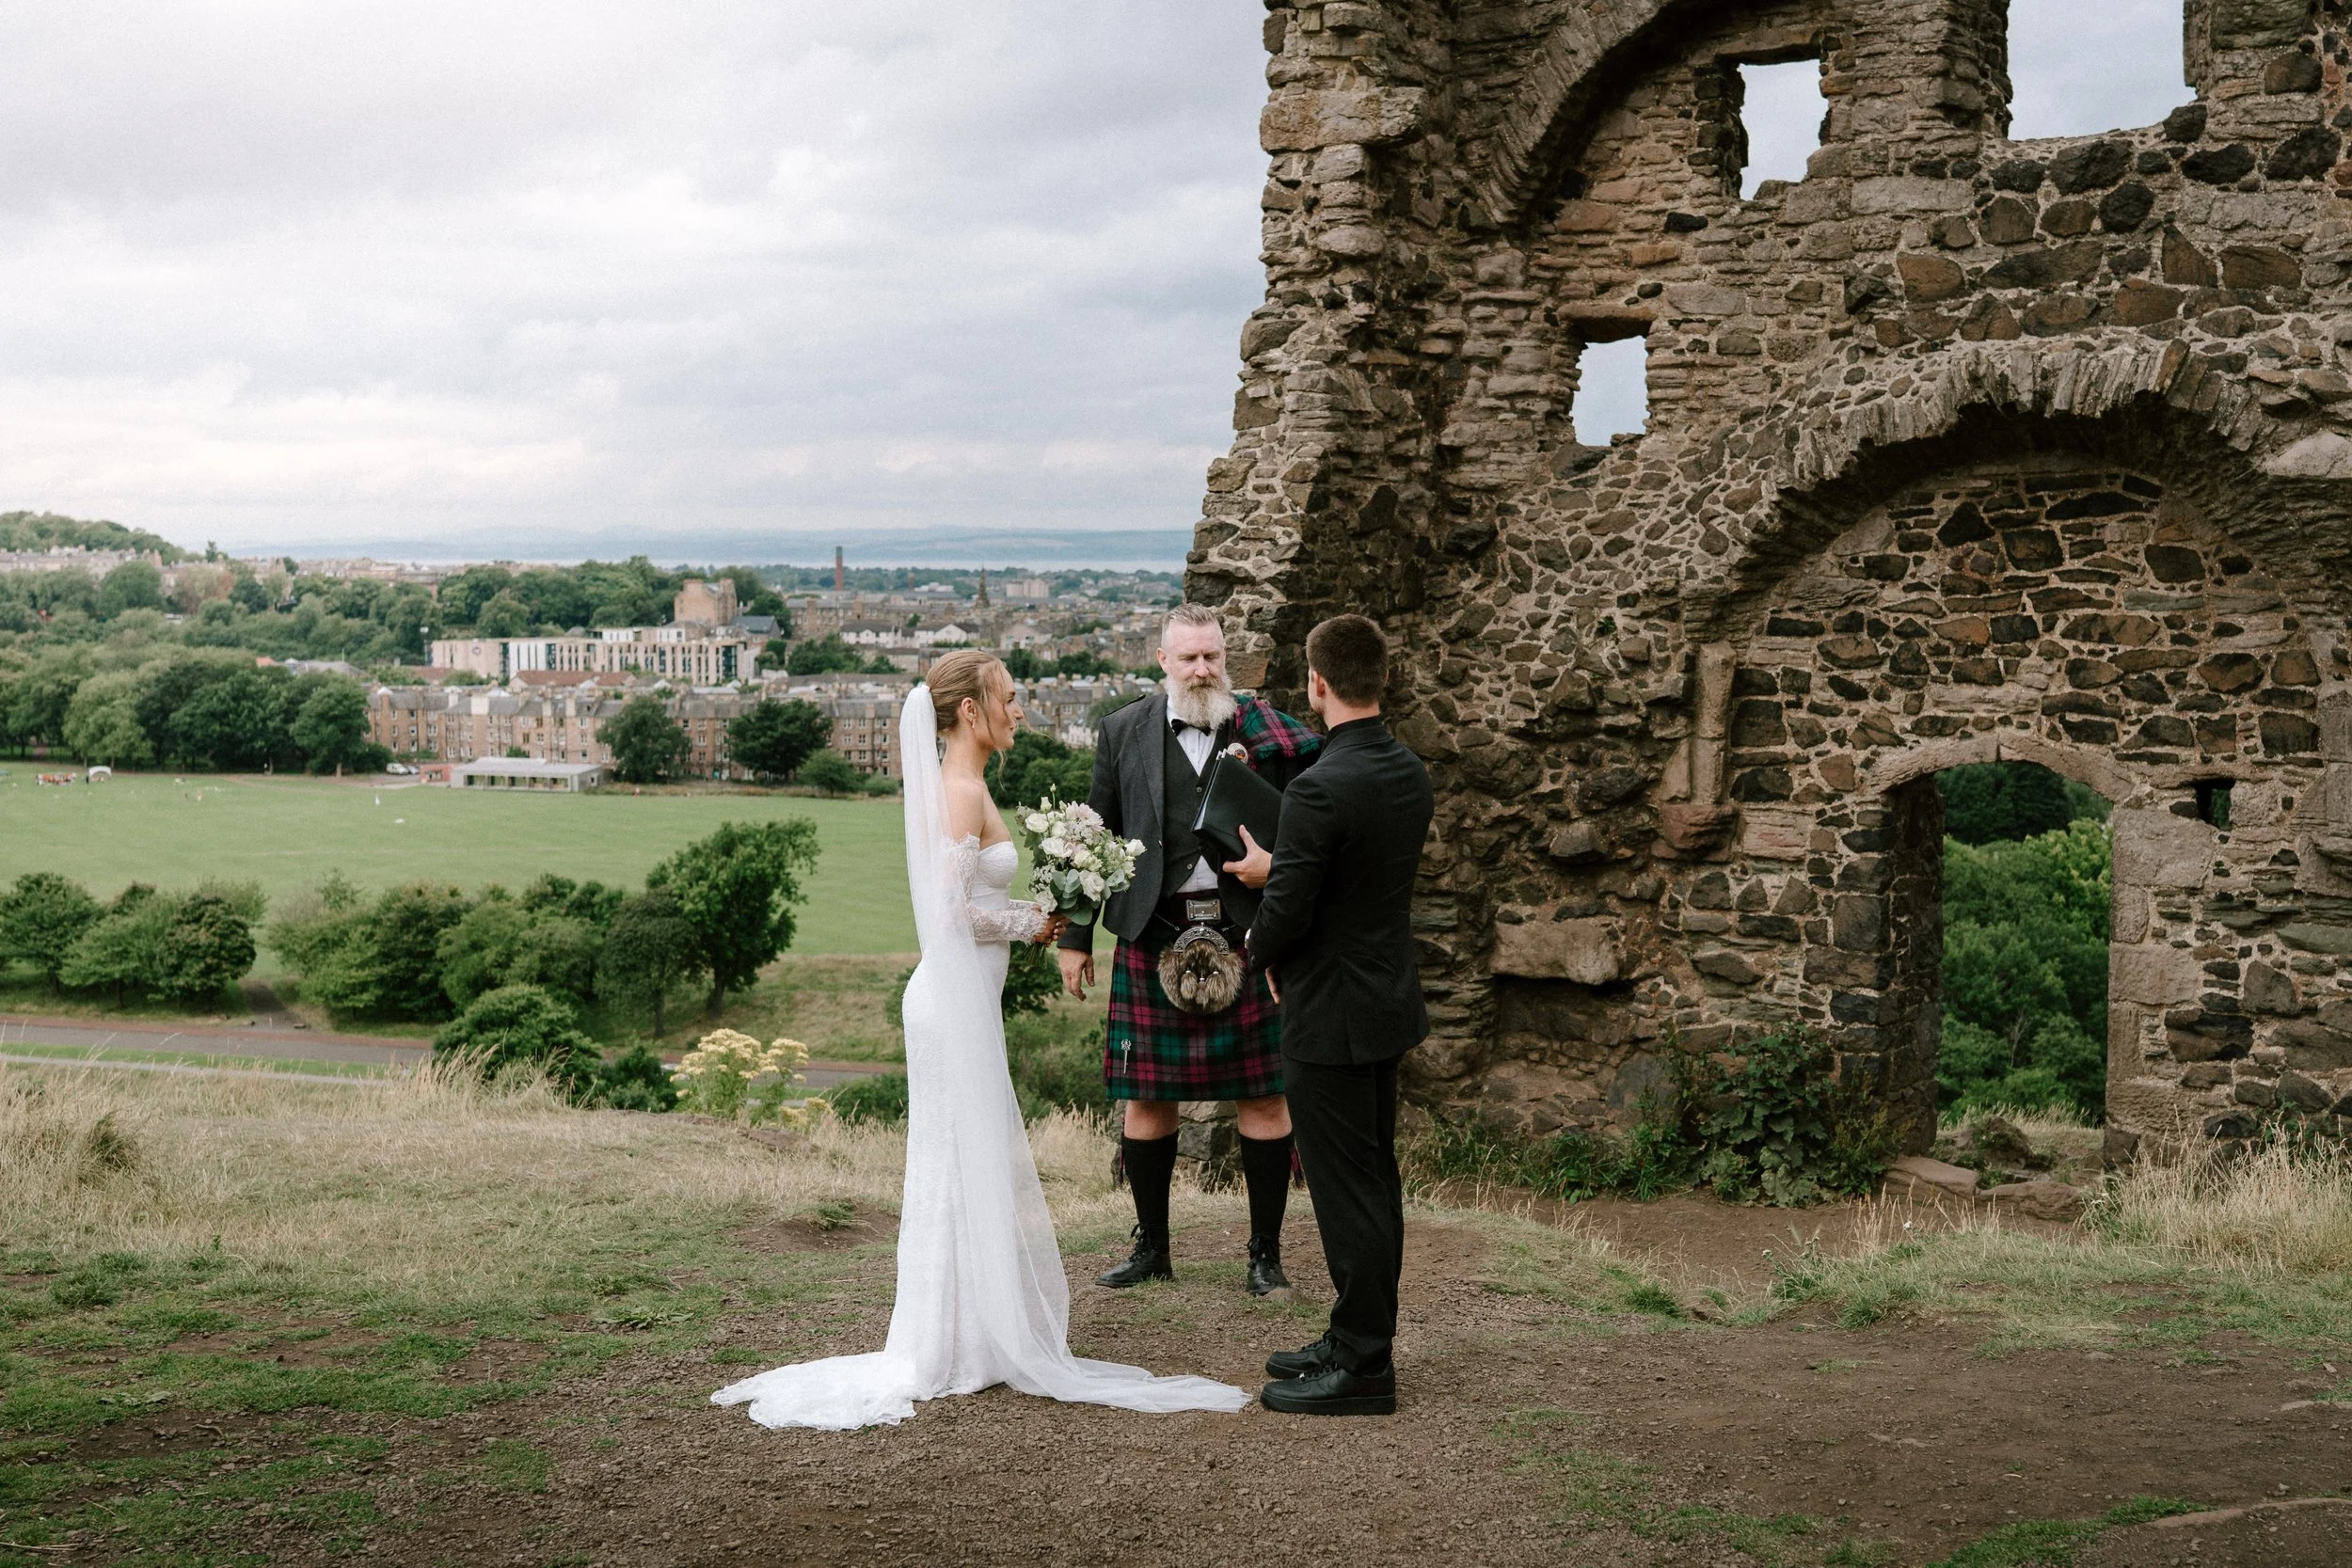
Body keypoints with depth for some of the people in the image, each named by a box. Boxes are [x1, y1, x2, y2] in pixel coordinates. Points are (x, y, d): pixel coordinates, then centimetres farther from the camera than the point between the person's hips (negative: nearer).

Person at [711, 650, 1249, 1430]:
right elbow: (955, 910, -23)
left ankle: (958, 1336, 23)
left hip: (959, 994, 10)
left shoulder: (953, 787, 13)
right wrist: (1031, 923, -9)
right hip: (958, 996, -10)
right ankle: (963, 1346, 5)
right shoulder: (963, 791, -17)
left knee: (964, 1165, 15)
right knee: (970, 1167, -3)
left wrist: (1025, 918, 11)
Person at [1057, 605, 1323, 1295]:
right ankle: (1152, 1247, 23)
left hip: (1246, 937, -1)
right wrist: (1076, 936, 8)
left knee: (1263, 1098, 2)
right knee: (1145, 1098, 8)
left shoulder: (1264, 726, 3)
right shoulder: (1124, 732, 6)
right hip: (1154, 940, 1)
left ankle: (1265, 1253, 14)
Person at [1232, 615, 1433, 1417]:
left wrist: (1262, 950, 1)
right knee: (1375, 1178, 16)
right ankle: (1360, 1340, 27)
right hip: (1389, 1000, 9)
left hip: (1332, 1014, -9)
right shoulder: (1411, 774, 5)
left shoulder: (1320, 789, -23)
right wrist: (1277, 867, 22)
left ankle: (1360, 1367, 5)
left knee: (1346, 1189, -2)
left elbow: (1287, 913, -21)